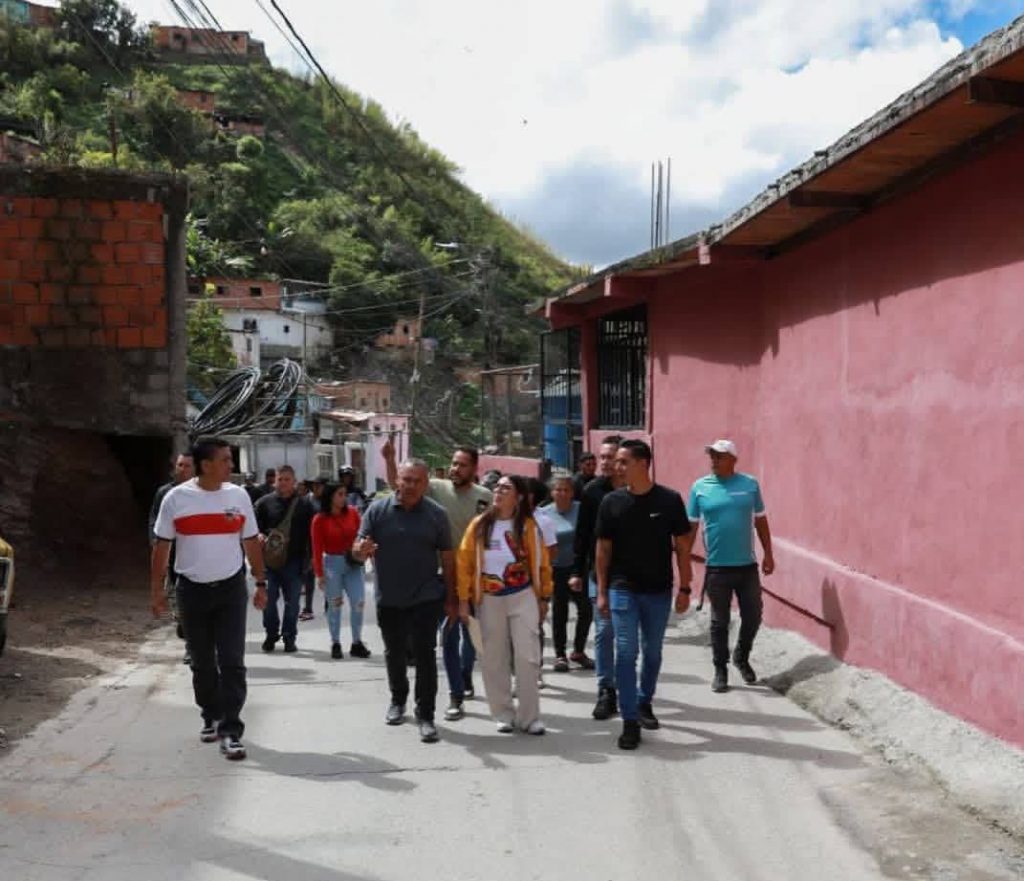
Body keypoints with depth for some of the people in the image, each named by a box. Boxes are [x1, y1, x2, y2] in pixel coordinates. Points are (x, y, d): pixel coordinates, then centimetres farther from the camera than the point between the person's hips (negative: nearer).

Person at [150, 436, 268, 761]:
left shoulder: (238, 496, 0)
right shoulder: (176, 498, -5)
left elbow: (251, 542, 8)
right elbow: (162, 546, 1)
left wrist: (260, 583, 6)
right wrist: (156, 589, -1)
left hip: (231, 588, 0)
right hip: (192, 589, 0)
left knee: (232, 661, -6)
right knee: (202, 661, 12)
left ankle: (230, 730, -3)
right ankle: (211, 717, 32)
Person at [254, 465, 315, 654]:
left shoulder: (304, 506, 5)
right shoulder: (265, 502, 4)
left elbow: (310, 534, 5)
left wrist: (309, 558, -1)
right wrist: (260, 536, -13)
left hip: (294, 561, 0)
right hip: (269, 560, 0)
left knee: (292, 602, 6)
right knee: (268, 600, 3)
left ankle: (289, 637, 17)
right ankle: (271, 635, 20)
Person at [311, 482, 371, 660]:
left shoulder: (352, 513, 2)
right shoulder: (320, 520, -6)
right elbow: (317, 548, -6)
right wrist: (319, 574, -8)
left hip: (353, 563, 3)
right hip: (332, 563, -3)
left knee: (358, 602, 0)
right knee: (334, 604, 4)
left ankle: (357, 643, 12)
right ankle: (335, 644, 16)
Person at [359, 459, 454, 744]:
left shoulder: (436, 514, -4)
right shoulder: (377, 510, -5)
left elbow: (447, 557, 0)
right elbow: (359, 550, -5)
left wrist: (450, 599, 0)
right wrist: (362, 550, -30)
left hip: (425, 599, -2)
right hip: (388, 599, 2)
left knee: (425, 655, -2)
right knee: (394, 653, 17)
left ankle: (425, 715, 5)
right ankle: (398, 700, 39)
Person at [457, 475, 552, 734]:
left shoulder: (529, 526, -5)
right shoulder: (479, 525, -3)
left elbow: (541, 562, 2)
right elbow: (465, 561, -1)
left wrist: (544, 597, 5)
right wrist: (463, 599, -4)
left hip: (523, 597, -1)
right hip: (489, 599, 1)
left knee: (528, 658, -2)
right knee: (494, 660, 8)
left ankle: (529, 717, 8)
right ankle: (503, 715, 19)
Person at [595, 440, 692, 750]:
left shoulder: (669, 500, -6)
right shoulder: (612, 502, -3)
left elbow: (682, 546, 0)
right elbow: (603, 548, 3)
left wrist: (685, 588, -2)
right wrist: (601, 592, 0)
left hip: (659, 591, 1)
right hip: (622, 590, 0)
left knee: (653, 652, 14)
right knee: (626, 652, -6)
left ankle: (645, 702, 36)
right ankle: (630, 721, -1)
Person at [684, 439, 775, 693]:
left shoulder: (750, 484, 1)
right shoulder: (700, 487, -2)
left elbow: (760, 521, 8)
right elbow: (691, 527, 2)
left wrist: (768, 554, 6)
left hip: (747, 565, 1)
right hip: (717, 567, -1)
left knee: (753, 617, 8)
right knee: (719, 621, 6)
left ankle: (741, 658, 33)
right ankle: (720, 670, 19)